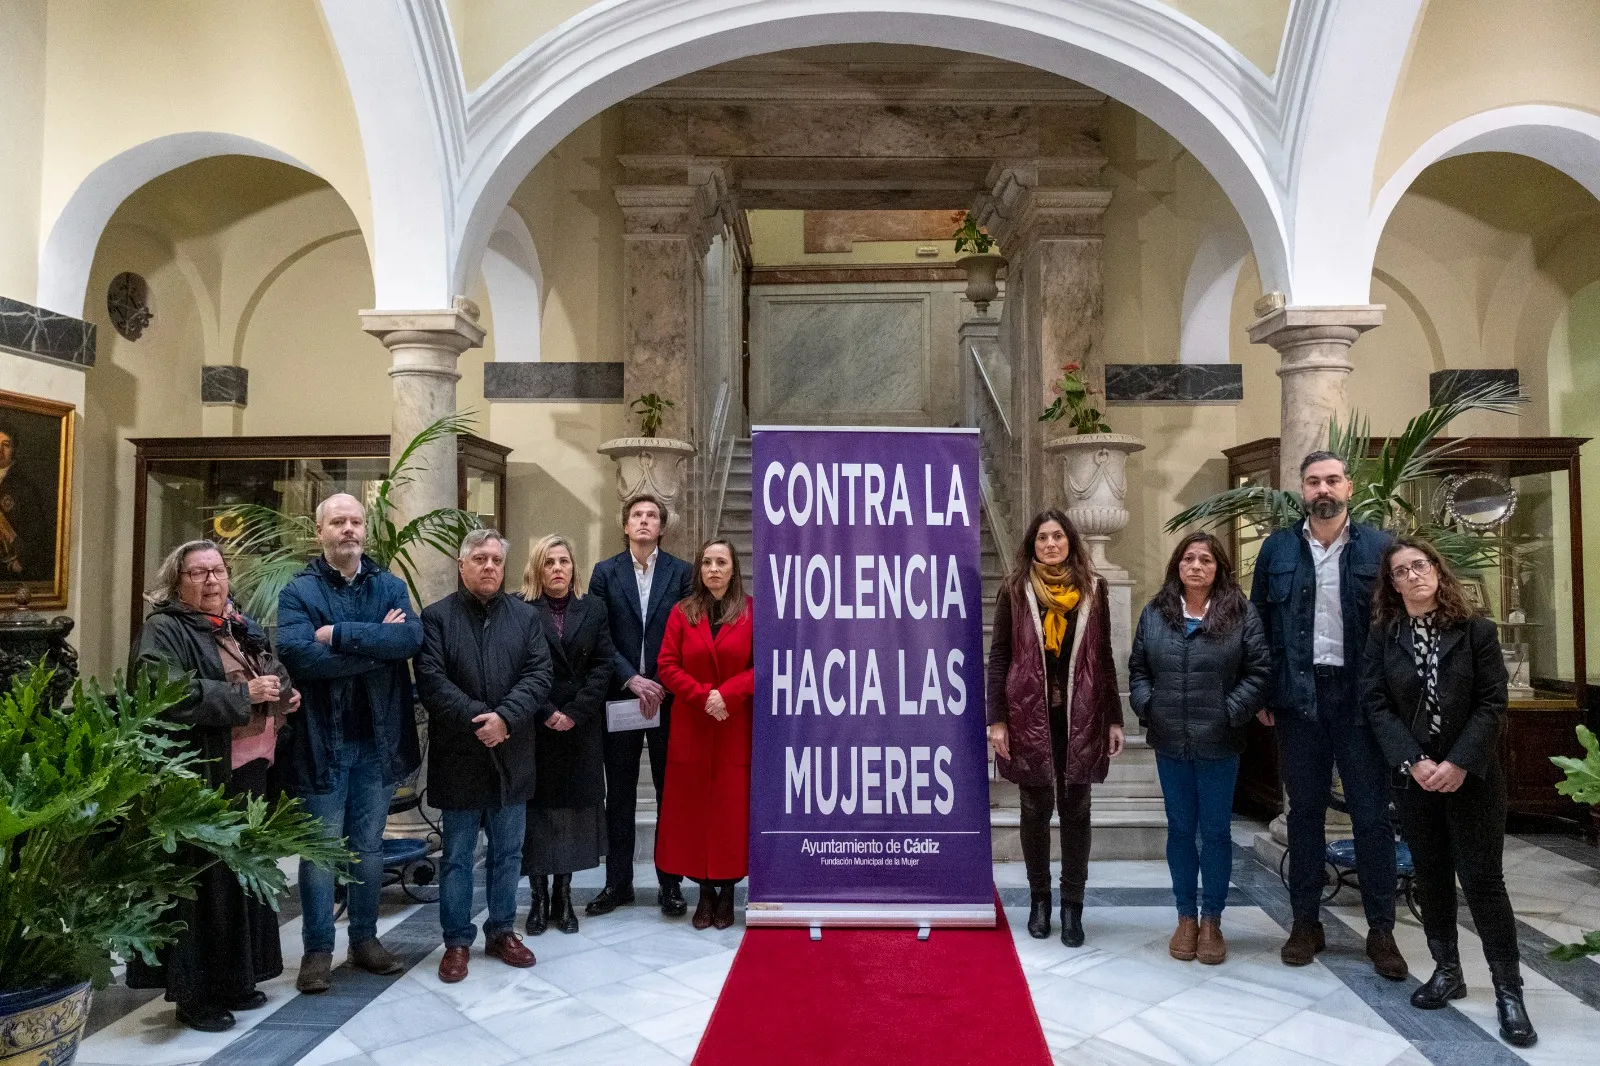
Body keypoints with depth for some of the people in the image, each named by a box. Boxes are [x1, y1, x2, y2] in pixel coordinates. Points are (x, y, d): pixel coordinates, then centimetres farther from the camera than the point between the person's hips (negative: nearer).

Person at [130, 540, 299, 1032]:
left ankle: (235, 980, 27)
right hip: (199, 776, -8)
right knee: (202, 883, -1)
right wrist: (242, 695, -22)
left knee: (243, 876, 14)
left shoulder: (241, 627, 16)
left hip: (250, 771, 8)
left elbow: (273, 678, 27)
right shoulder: (164, 630, -8)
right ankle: (193, 994, 13)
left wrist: (285, 695, 6)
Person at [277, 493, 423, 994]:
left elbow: (413, 636, -15)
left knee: (369, 847, 14)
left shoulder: (390, 586, 5)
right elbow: (297, 654, -20)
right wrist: (378, 644, -16)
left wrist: (339, 634, -19)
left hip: (379, 739, 3)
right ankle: (318, 950, 18)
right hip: (322, 740, -3)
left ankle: (365, 939, 27)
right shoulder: (298, 592, -3)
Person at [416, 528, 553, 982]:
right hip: (458, 758, -2)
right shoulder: (437, 617, -2)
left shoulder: (525, 616, 6)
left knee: (507, 853, 13)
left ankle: (502, 931, 28)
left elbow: (538, 674, -3)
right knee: (457, 856, 9)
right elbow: (431, 680, -11)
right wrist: (476, 719, -19)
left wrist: (504, 716, -17)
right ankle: (457, 940, 22)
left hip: (512, 756, 3)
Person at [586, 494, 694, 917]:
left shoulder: (681, 572, 3)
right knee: (619, 795, 9)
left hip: (668, 696, -1)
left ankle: (670, 882, 17)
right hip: (620, 697, 1)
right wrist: (631, 680, -13)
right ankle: (618, 881, 21)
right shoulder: (605, 573, 5)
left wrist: (664, 686, -11)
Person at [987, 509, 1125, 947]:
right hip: (1030, 714, -1)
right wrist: (997, 719, -6)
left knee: (1075, 810, 6)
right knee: (1036, 808, 8)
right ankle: (1039, 898, 24)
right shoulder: (1015, 589, 1)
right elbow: (999, 656, 0)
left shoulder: (1092, 588, 6)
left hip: (1080, 716, 1)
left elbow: (1103, 659, 9)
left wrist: (1114, 719, 5)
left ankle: (1072, 905, 17)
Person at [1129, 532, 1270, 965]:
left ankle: (1211, 920, 22)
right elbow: (1137, 669, 9)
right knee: (1180, 828, 12)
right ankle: (1186, 917, 25)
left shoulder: (1241, 613, -3)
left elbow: (1259, 670, -5)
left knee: (1215, 831, 8)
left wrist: (1232, 713, -12)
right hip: (1170, 742, 2)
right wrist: (1147, 707, -4)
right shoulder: (1155, 613, 5)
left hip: (1219, 743, -2)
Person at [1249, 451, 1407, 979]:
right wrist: (1262, 695, 1)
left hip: (1361, 696, -1)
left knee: (1373, 815, 5)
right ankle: (1305, 922, 21)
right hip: (1299, 696, 1)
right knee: (1304, 811, 10)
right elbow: (1260, 623, 6)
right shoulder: (1277, 549, 5)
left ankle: (1381, 931, 19)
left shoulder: (1379, 547, 1)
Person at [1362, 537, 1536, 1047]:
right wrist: (1413, 762, -15)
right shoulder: (1382, 634, 0)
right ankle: (1447, 971, 25)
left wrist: (1459, 764, -16)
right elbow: (1376, 703, -4)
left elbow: (1493, 702, -7)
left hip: (1472, 774, -2)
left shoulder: (1476, 629, -3)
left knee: (1481, 877, -1)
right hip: (1413, 776, 2)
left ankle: (1508, 990, 10)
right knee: (1431, 875, 11)